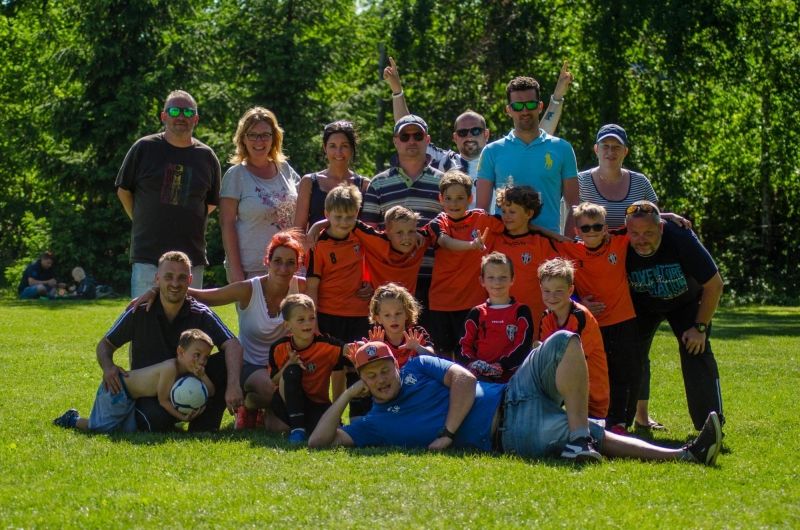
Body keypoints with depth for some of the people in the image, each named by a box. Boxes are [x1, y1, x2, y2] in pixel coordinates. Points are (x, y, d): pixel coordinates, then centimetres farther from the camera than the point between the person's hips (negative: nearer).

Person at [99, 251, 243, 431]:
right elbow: (105, 344, 7)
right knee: (156, 421, -38)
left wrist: (233, 385, -40)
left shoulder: (200, 314, -6)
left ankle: (203, 428, -10)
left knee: (225, 363, -23)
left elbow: (232, 344, -21)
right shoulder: (138, 312, -5)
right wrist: (107, 367, -18)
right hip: (148, 394, -2)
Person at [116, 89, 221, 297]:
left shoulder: (207, 156, 8)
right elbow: (123, 191, 10)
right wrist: (144, 223, 11)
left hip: (192, 255, 2)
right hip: (147, 255, -2)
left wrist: (186, 225, 11)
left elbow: (211, 204, 18)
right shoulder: (144, 148, 2)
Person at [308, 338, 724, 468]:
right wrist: (347, 395, 1)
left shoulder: (418, 365, 15)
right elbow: (319, 442, 0)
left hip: (515, 397, 5)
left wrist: (448, 432, -5)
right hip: (510, 436, -5)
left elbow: (464, 379, 4)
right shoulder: (377, 423, 8)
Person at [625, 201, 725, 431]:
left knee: (696, 351, -17)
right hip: (643, 306, 2)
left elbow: (714, 285, -23)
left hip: (686, 302, -2)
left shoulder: (681, 238, -35)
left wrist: (700, 327, -20)